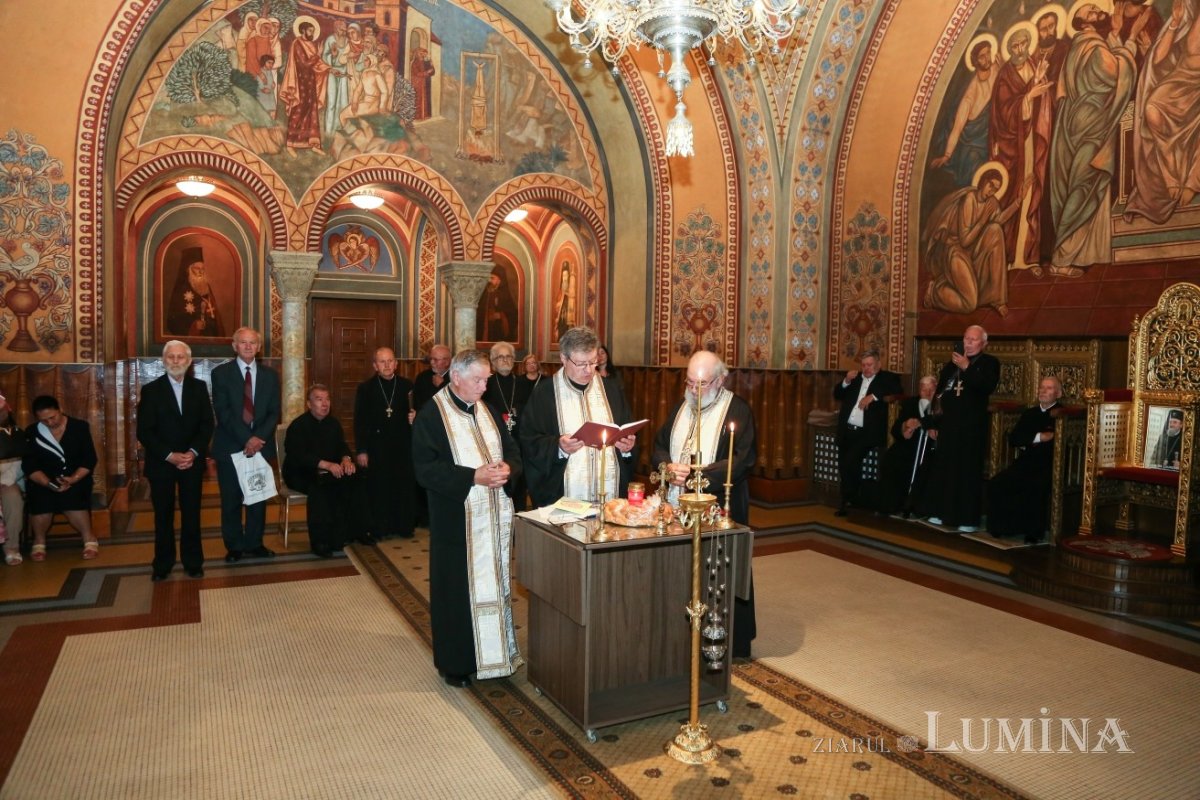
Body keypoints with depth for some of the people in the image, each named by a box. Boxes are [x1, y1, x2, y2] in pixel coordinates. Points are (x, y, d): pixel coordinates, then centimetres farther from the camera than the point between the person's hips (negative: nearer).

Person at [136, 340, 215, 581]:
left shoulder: (199, 387, 4)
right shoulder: (150, 390, -2)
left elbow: (207, 424, 3)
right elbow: (144, 432, -5)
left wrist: (193, 452, -11)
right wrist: (170, 456, -14)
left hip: (192, 461, 1)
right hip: (161, 462, -1)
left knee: (191, 514, 7)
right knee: (163, 516, 7)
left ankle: (193, 562, 17)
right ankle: (162, 565, 19)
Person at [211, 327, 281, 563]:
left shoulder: (270, 375, 8)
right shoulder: (221, 373, 0)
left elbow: (274, 412, 3)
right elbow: (222, 412, -8)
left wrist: (258, 438, -13)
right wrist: (246, 439, -17)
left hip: (261, 445, 2)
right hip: (230, 446, -2)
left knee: (258, 497, 8)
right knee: (231, 500, 5)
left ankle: (254, 544, 19)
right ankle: (234, 547, 17)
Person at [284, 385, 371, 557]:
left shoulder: (333, 423, 7)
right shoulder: (298, 426, -13)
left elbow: (342, 446, 6)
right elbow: (298, 456, -24)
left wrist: (346, 459, -20)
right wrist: (326, 465, -37)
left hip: (328, 472, 6)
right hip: (300, 474, -6)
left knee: (354, 480, -18)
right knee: (318, 489, -36)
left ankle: (356, 531, -7)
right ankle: (320, 541, -29)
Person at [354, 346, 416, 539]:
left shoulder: (407, 385, 6)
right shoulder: (365, 388, 3)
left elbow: (416, 412, 14)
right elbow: (360, 422, 1)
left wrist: (415, 417, -11)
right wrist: (361, 451, -4)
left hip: (402, 444, 1)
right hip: (377, 446, -1)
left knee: (404, 486, 2)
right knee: (379, 487, 2)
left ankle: (404, 526, 15)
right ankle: (380, 529, 15)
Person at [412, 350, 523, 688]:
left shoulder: (488, 411, 10)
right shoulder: (431, 416, -9)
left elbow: (512, 450, 13)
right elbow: (426, 469, -17)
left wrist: (507, 468, -10)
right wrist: (474, 476, -22)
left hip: (494, 517, 6)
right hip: (456, 520, -6)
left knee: (493, 584, 13)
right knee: (457, 590, 3)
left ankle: (495, 652, 27)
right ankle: (454, 663, 19)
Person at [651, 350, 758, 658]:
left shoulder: (738, 410, -7)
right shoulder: (681, 406, 12)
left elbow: (743, 459, -16)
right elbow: (660, 445, 13)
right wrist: (669, 466, -10)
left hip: (719, 509, -5)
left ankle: (734, 644, 17)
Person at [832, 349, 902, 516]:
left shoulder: (888, 378, 3)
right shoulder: (854, 377, 16)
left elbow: (897, 394, -13)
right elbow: (837, 396, 15)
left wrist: (874, 396, -20)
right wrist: (846, 382, -3)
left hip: (867, 432, -6)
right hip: (846, 430, 6)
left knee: (849, 464, -17)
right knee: (844, 467, 9)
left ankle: (848, 501, 1)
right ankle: (856, 500, 26)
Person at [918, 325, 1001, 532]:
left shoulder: (990, 362, 0)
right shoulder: (953, 362, 16)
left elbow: (988, 387, -19)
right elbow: (940, 387, 25)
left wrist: (967, 368, -22)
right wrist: (938, 407, 12)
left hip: (972, 425, -5)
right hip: (948, 423, 5)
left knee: (969, 470, -5)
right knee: (943, 468, 8)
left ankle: (968, 518, -1)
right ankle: (941, 512, 17)